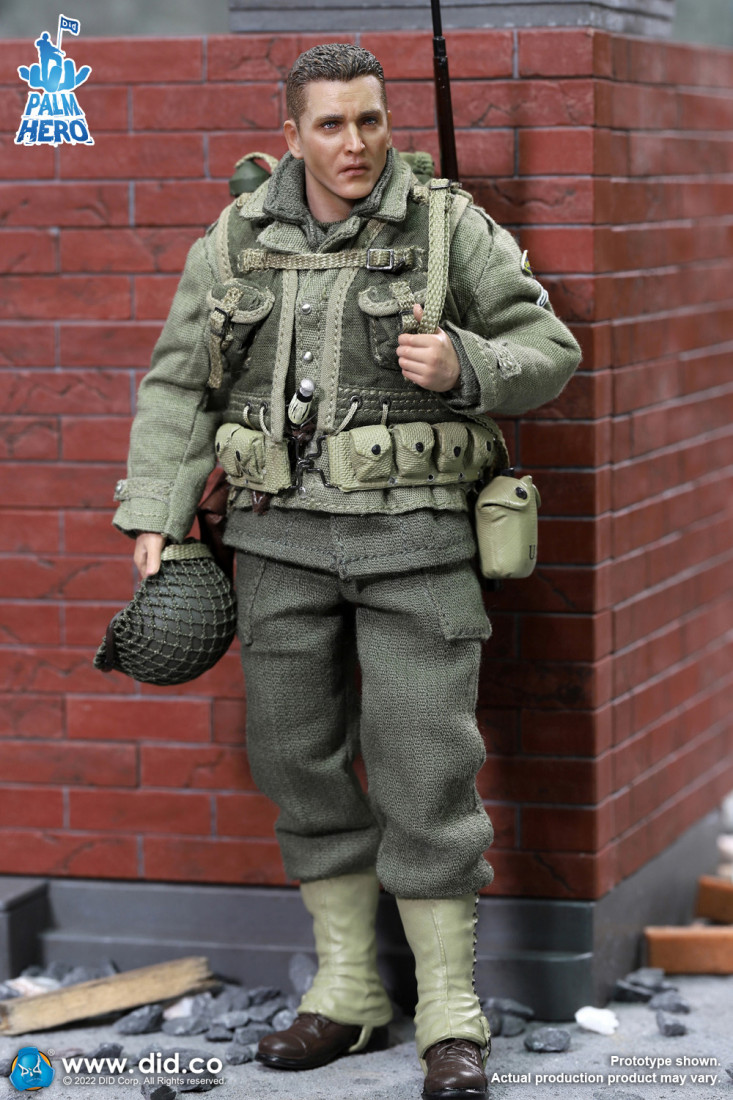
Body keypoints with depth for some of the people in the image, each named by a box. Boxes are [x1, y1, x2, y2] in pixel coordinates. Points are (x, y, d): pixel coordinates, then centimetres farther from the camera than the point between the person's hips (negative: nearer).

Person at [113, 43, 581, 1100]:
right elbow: (179, 388, 7)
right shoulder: (238, 241, 4)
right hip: (282, 533, 3)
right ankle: (348, 993, 19)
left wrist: (463, 367, -19)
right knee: (299, 754, 6)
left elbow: (548, 355, 1)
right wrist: (154, 517, -2)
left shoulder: (450, 229, -3)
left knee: (424, 761, -6)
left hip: (413, 534, -3)